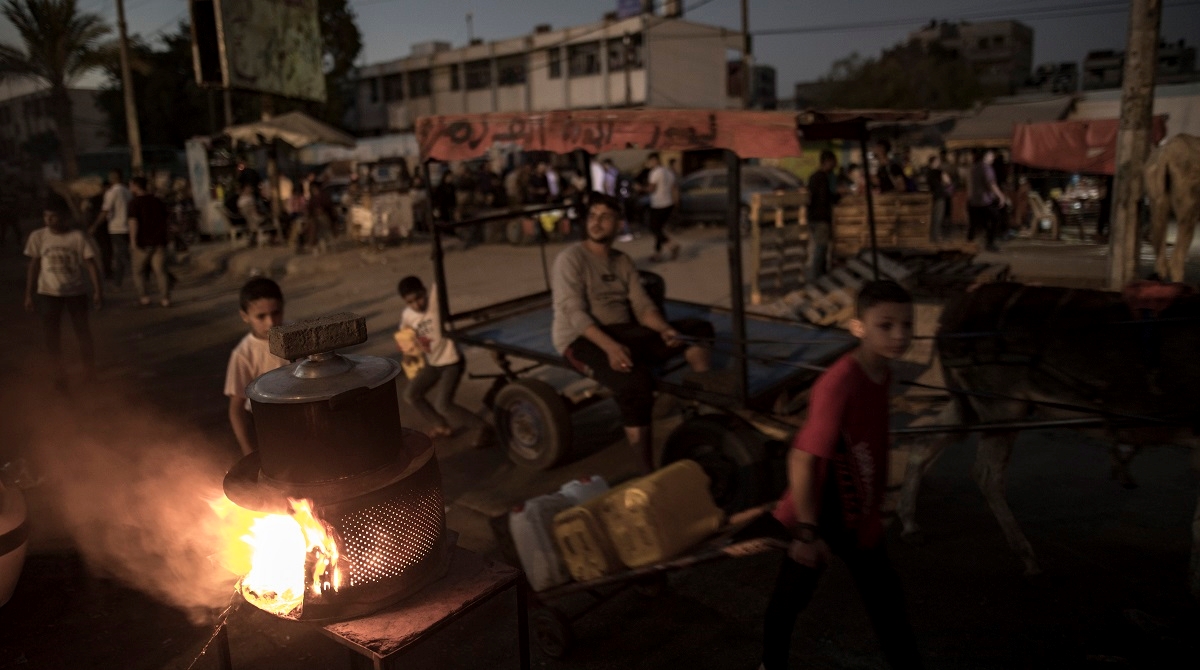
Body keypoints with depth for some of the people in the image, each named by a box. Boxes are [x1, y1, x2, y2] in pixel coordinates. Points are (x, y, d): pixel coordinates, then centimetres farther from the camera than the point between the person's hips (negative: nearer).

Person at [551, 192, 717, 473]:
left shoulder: (623, 261, 12)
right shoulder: (570, 259, -7)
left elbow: (643, 307, 5)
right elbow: (574, 313, -19)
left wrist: (665, 330, -17)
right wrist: (609, 346, -33)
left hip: (623, 333, 7)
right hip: (582, 341, -7)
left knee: (696, 328, -3)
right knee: (635, 381, -35)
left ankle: (701, 381, -29)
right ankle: (648, 471, -29)